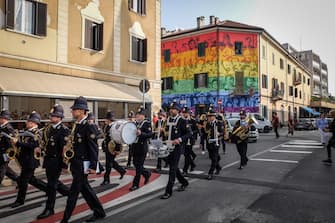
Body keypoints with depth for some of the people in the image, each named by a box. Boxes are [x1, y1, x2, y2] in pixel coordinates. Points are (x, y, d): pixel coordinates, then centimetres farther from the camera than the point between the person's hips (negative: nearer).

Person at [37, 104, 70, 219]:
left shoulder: (64, 130, -15)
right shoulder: (48, 128, 9)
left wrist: (64, 164, -20)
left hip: (56, 161, -8)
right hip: (48, 159, 8)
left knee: (52, 184, 0)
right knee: (53, 182, 18)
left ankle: (49, 209, 14)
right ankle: (71, 193, 37)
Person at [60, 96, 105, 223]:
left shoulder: (89, 127, -16)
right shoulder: (76, 125, 10)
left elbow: (94, 148, -18)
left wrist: (93, 166, -18)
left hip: (83, 165, -9)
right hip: (75, 164, 9)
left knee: (74, 191, -1)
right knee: (85, 189, 16)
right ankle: (99, 212, 29)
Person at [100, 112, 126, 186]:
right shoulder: (107, 127, 9)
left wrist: (117, 149, -20)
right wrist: (104, 146, 18)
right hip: (107, 148, 9)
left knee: (109, 163, -1)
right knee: (111, 162, 17)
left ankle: (106, 179, 10)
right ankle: (122, 171, 35)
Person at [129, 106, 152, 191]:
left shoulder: (147, 123, -9)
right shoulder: (135, 123, 11)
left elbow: (150, 134, -19)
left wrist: (141, 133, -33)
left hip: (142, 147, -7)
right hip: (135, 147, 7)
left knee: (139, 166, -1)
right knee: (136, 164, 13)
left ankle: (136, 184, 9)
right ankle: (147, 174, 38)